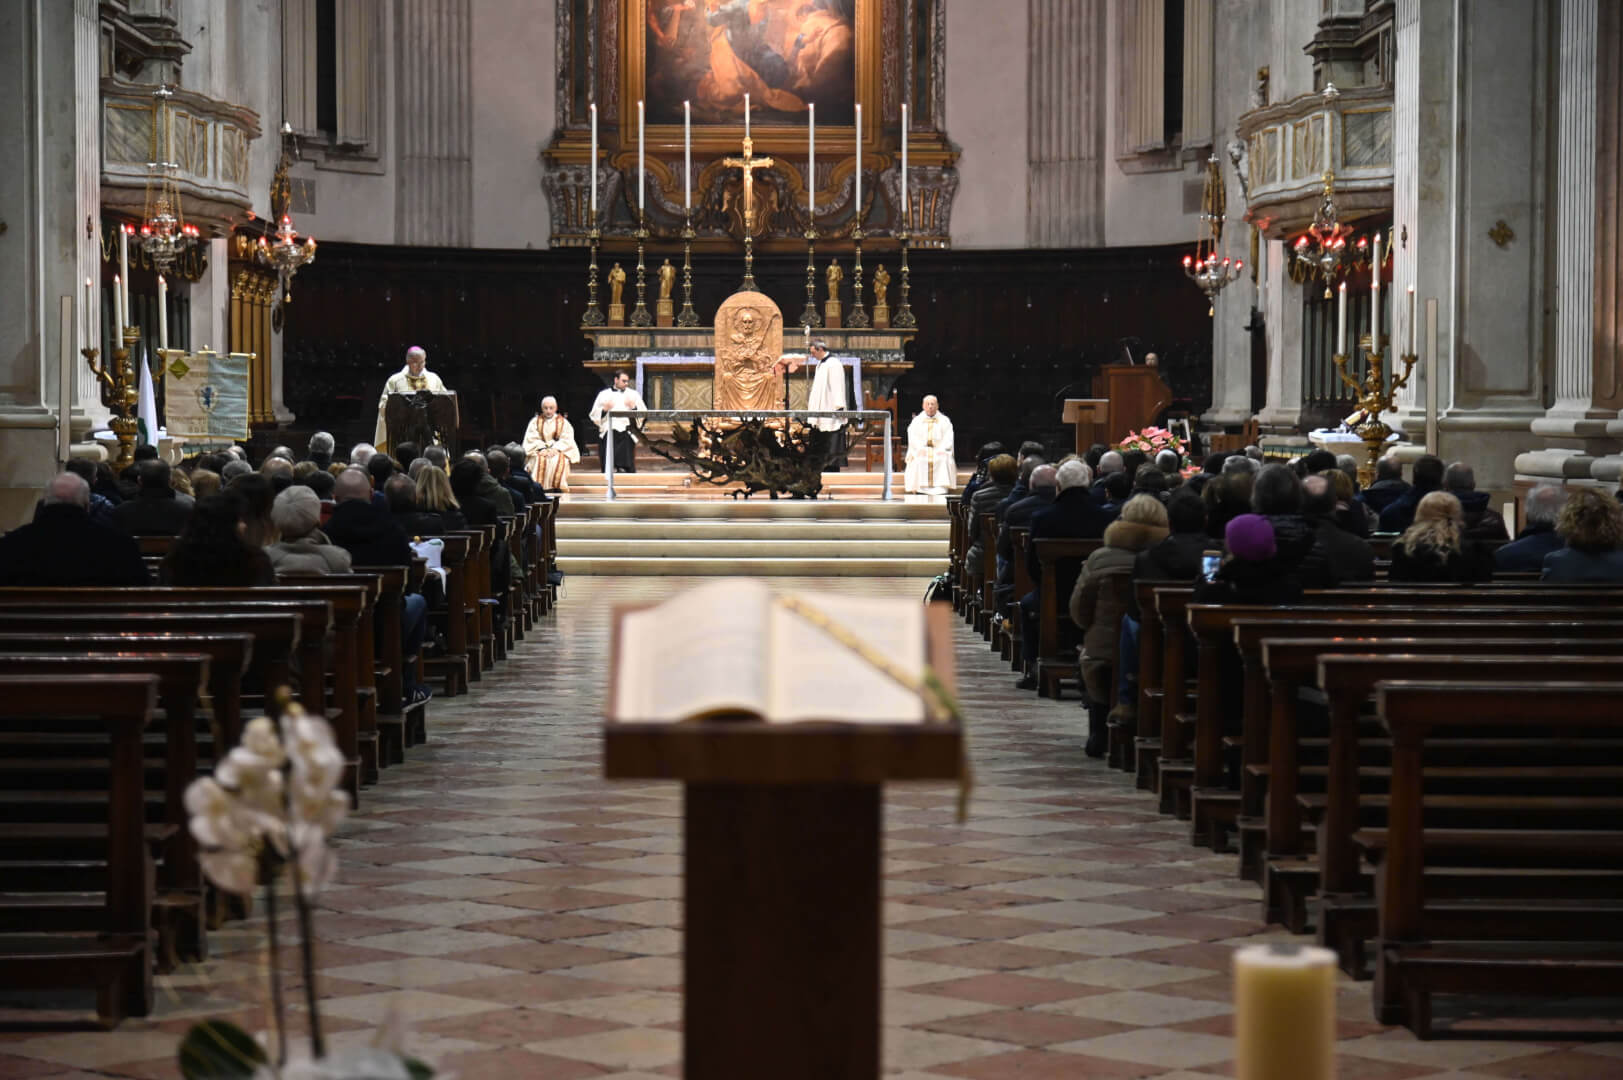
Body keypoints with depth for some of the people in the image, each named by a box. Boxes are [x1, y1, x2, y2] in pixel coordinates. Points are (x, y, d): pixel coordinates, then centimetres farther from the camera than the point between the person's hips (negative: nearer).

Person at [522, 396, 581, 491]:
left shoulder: (563, 423, 10)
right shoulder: (535, 422, 12)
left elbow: (566, 440, -1)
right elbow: (531, 439, 1)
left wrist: (555, 449, -18)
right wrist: (542, 448, -16)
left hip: (559, 451, 0)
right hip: (539, 452, 0)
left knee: (558, 462, -35)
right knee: (539, 461, -34)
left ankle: (557, 488, -38)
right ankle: (539, 489, -40)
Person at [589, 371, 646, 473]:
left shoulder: (633, 394, 15)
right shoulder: (604, 394, 15)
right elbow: (594, 415, 11)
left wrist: (633, 407, -9)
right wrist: (604, 410, -6)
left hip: (626, 433, 0)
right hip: (608, 432, 0)